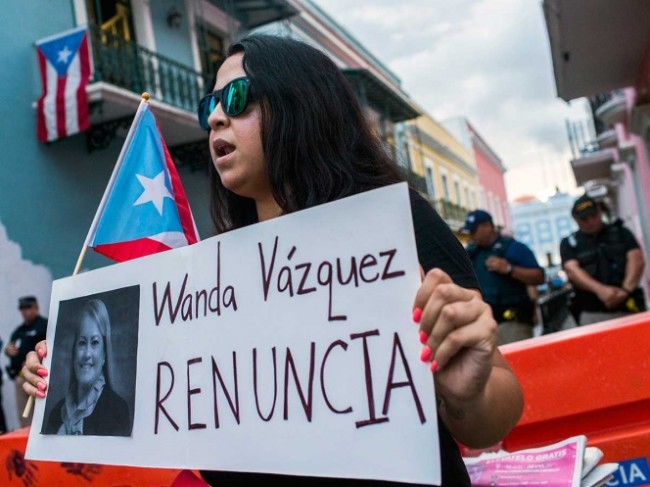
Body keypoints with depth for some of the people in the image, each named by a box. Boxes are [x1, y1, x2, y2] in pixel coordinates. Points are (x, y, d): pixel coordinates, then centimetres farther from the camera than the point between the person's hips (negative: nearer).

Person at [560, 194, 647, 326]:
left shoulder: (621, 233, 14)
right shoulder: (569, 243, 10)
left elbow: (637, 260, 1)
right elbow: (572, 270, -5)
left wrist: (626, 289, -16)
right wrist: (599, 289, -22)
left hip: (627, 308, 1)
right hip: (591, 314, -1)